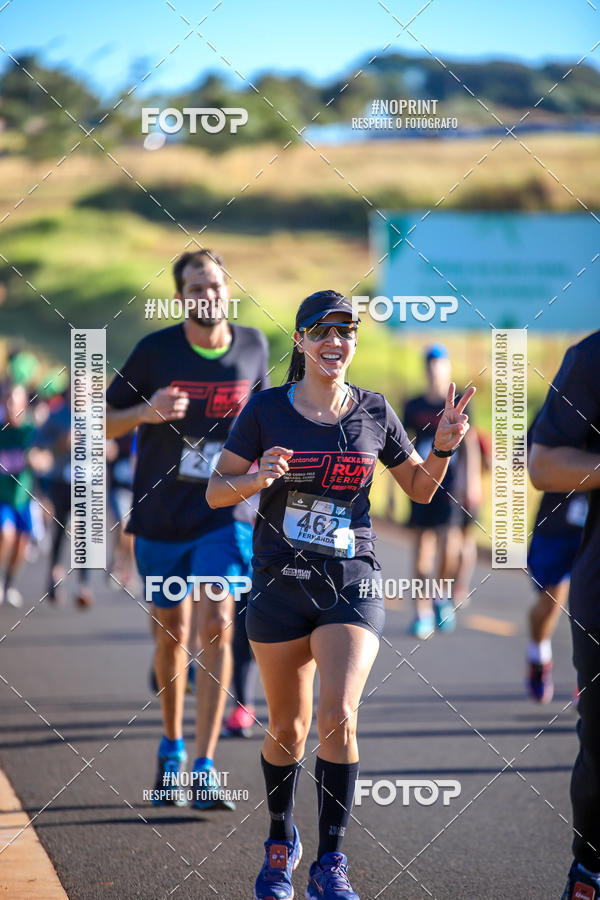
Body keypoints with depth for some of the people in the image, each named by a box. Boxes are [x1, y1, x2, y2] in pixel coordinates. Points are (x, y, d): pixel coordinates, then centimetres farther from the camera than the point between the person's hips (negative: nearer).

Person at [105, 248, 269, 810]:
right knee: (171, 634, 12)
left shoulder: (253, 346, 0)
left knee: (216, 629, -15)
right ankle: (171, 746, 35)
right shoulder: (156, 351, -7)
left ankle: (205, 770, -16)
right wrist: (146, 411, -21)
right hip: (160, 516, 0)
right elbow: (103, 422, -1)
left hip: (224, 514, 0)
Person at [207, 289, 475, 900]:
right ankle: (281, 844, 32)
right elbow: (216, 491, 2)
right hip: (279, 586, 0)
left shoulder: (374, 413, 4)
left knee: (338, 716, -19)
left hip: (352, 585, 0)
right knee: (288, 728, 8)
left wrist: (443, 447, -3)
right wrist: (259, 477, -18)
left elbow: (420, 489, 16)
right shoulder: (266, 410, 0)